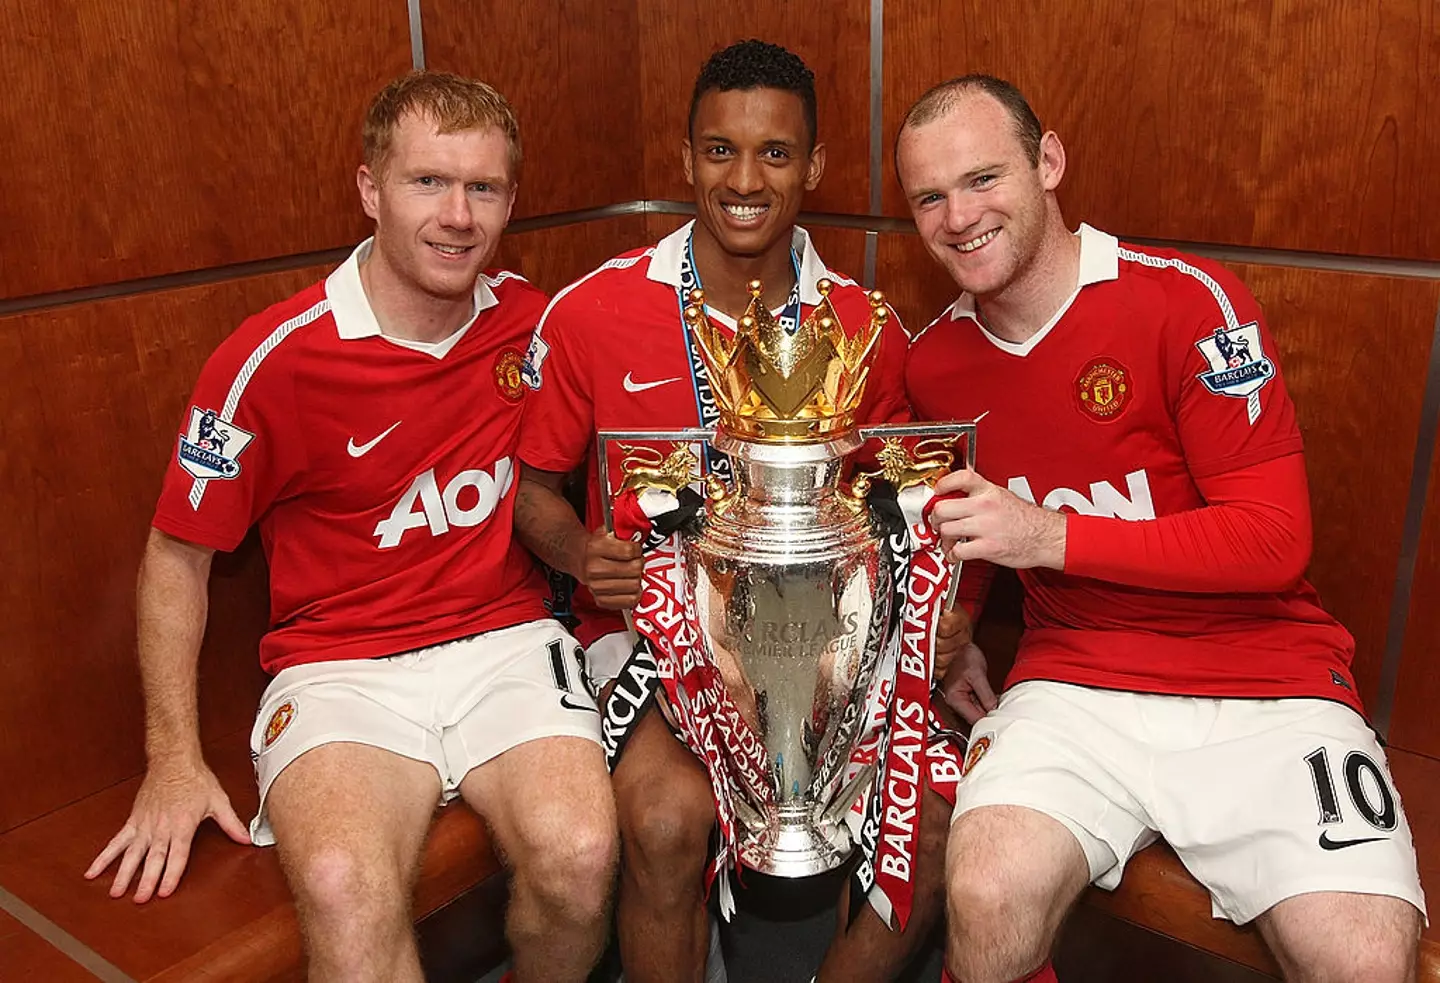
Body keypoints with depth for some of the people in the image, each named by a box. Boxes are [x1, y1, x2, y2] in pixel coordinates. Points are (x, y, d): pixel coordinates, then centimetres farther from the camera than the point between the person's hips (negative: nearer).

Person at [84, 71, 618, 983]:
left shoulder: (530, 320, 3)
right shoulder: (273, 360, -9)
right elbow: (177, 556, 1)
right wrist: (174, 759, -1)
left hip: (505, 641, 3)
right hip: (339, 666, -2)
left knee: (579, 853, -25)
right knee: (345, 888, -33)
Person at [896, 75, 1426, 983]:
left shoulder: (1189, 302, -8)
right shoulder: (934, 363, 8)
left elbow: (1276, 541, -11)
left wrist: (1052, 537, -17)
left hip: (1264, 680, -2)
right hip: (1076, 681, 2)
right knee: (988, 897, -25)